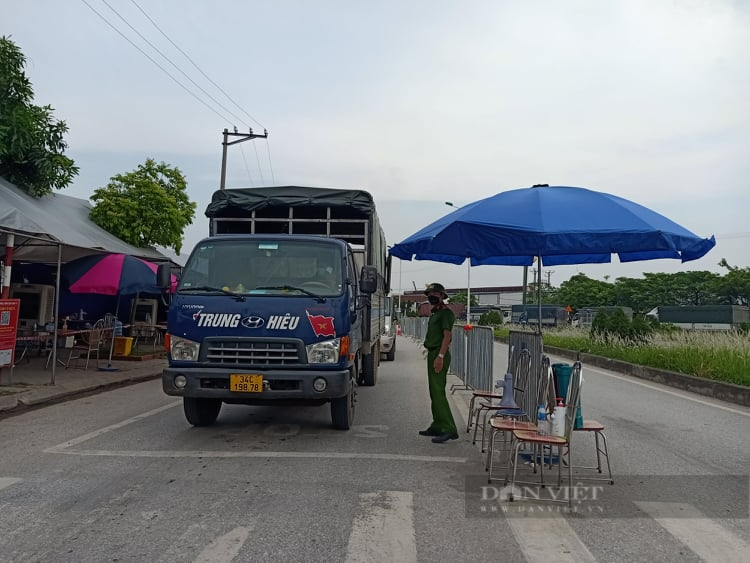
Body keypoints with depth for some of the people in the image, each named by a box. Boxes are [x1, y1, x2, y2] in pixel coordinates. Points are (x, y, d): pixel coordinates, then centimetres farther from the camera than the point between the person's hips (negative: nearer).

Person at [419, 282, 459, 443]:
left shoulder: (446, 313, -10)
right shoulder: (434, 313, 20)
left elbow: (447, 336, -19)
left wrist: (440, 356, -26)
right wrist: (432, 355, 18)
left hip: (439, 355, -10)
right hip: (432, 354, 10)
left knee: (438, 392, -14)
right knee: (434, 392, 13)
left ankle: (449, 429, -15)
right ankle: (437, 427, 20)